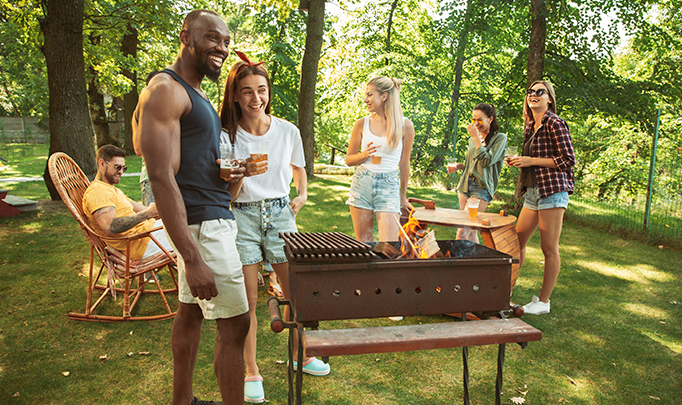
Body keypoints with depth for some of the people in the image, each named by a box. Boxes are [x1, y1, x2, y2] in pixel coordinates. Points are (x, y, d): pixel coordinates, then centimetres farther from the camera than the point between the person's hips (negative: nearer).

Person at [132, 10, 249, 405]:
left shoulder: (197, 94, 18)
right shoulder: (165, 90, -13)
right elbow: (161, 176, -21)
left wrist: (227, 170, 3)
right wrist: (193, 259, -25)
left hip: (214, 217, 10)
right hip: (203, 224, -10)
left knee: (190, 310, 17)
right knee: (235, 323, -5)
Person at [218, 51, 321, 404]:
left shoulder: (288, 131, 0)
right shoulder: (226, 136, -5)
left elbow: (299, 168, 21)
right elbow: (225, 194, -7)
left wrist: (302, 194, 4)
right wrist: (243, 173, -25)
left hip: (280, 214, 2)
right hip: (242, 218, -1)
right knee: (246, 300, 3)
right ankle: (251, 373, 20)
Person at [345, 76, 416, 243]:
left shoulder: (405, 125, -1)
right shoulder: (362, 124, 3)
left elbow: (404, 163, 7)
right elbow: (349, 159, 11)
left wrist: (403, 197, 15)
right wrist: (364, 155, -12)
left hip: (389, 186, -2)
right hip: (362, 184, 2)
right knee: (363, 243, 7)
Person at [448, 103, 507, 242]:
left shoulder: (500, 138, 0)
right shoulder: (473, 139, 17)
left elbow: (487, 161, -13)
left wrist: (477, 138, -11)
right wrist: (457, 166, 7)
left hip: (482, 187, -6)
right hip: (465, 184, 6)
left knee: (463, 232, -15)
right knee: (471, 230, 6)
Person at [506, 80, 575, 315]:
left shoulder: (554, 123, -8)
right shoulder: (531, 126, 16)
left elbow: (568, 160, -12)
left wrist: (531, 161, -13)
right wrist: (518, 161, 6)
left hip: (552, 191, -8)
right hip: (533, 191, 9)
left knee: (549, 249, -1)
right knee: (517, 241, 10)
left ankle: (544, 301, 9)